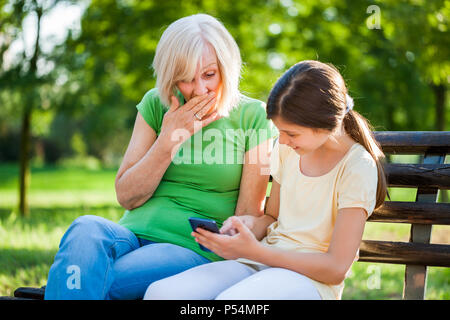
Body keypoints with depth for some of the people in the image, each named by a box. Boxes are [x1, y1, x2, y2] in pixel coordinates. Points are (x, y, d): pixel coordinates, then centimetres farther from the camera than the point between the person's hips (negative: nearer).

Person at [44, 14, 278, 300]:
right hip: (133, 233, 4)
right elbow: (126, 197, 7)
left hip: (196, 250, -3)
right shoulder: (156, 104, 11)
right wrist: (169, 140, -5)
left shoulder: (253, 117, 3)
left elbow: (249, 218, 3)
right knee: (86, 229, -33)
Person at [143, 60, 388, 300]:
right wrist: (249, 224, -2)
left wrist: (254, 251, -18)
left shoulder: (358, 167, -10)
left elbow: (336, 269, -13)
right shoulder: (287, 150, 11)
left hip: (311, 277, -6)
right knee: (160, 292, -21)